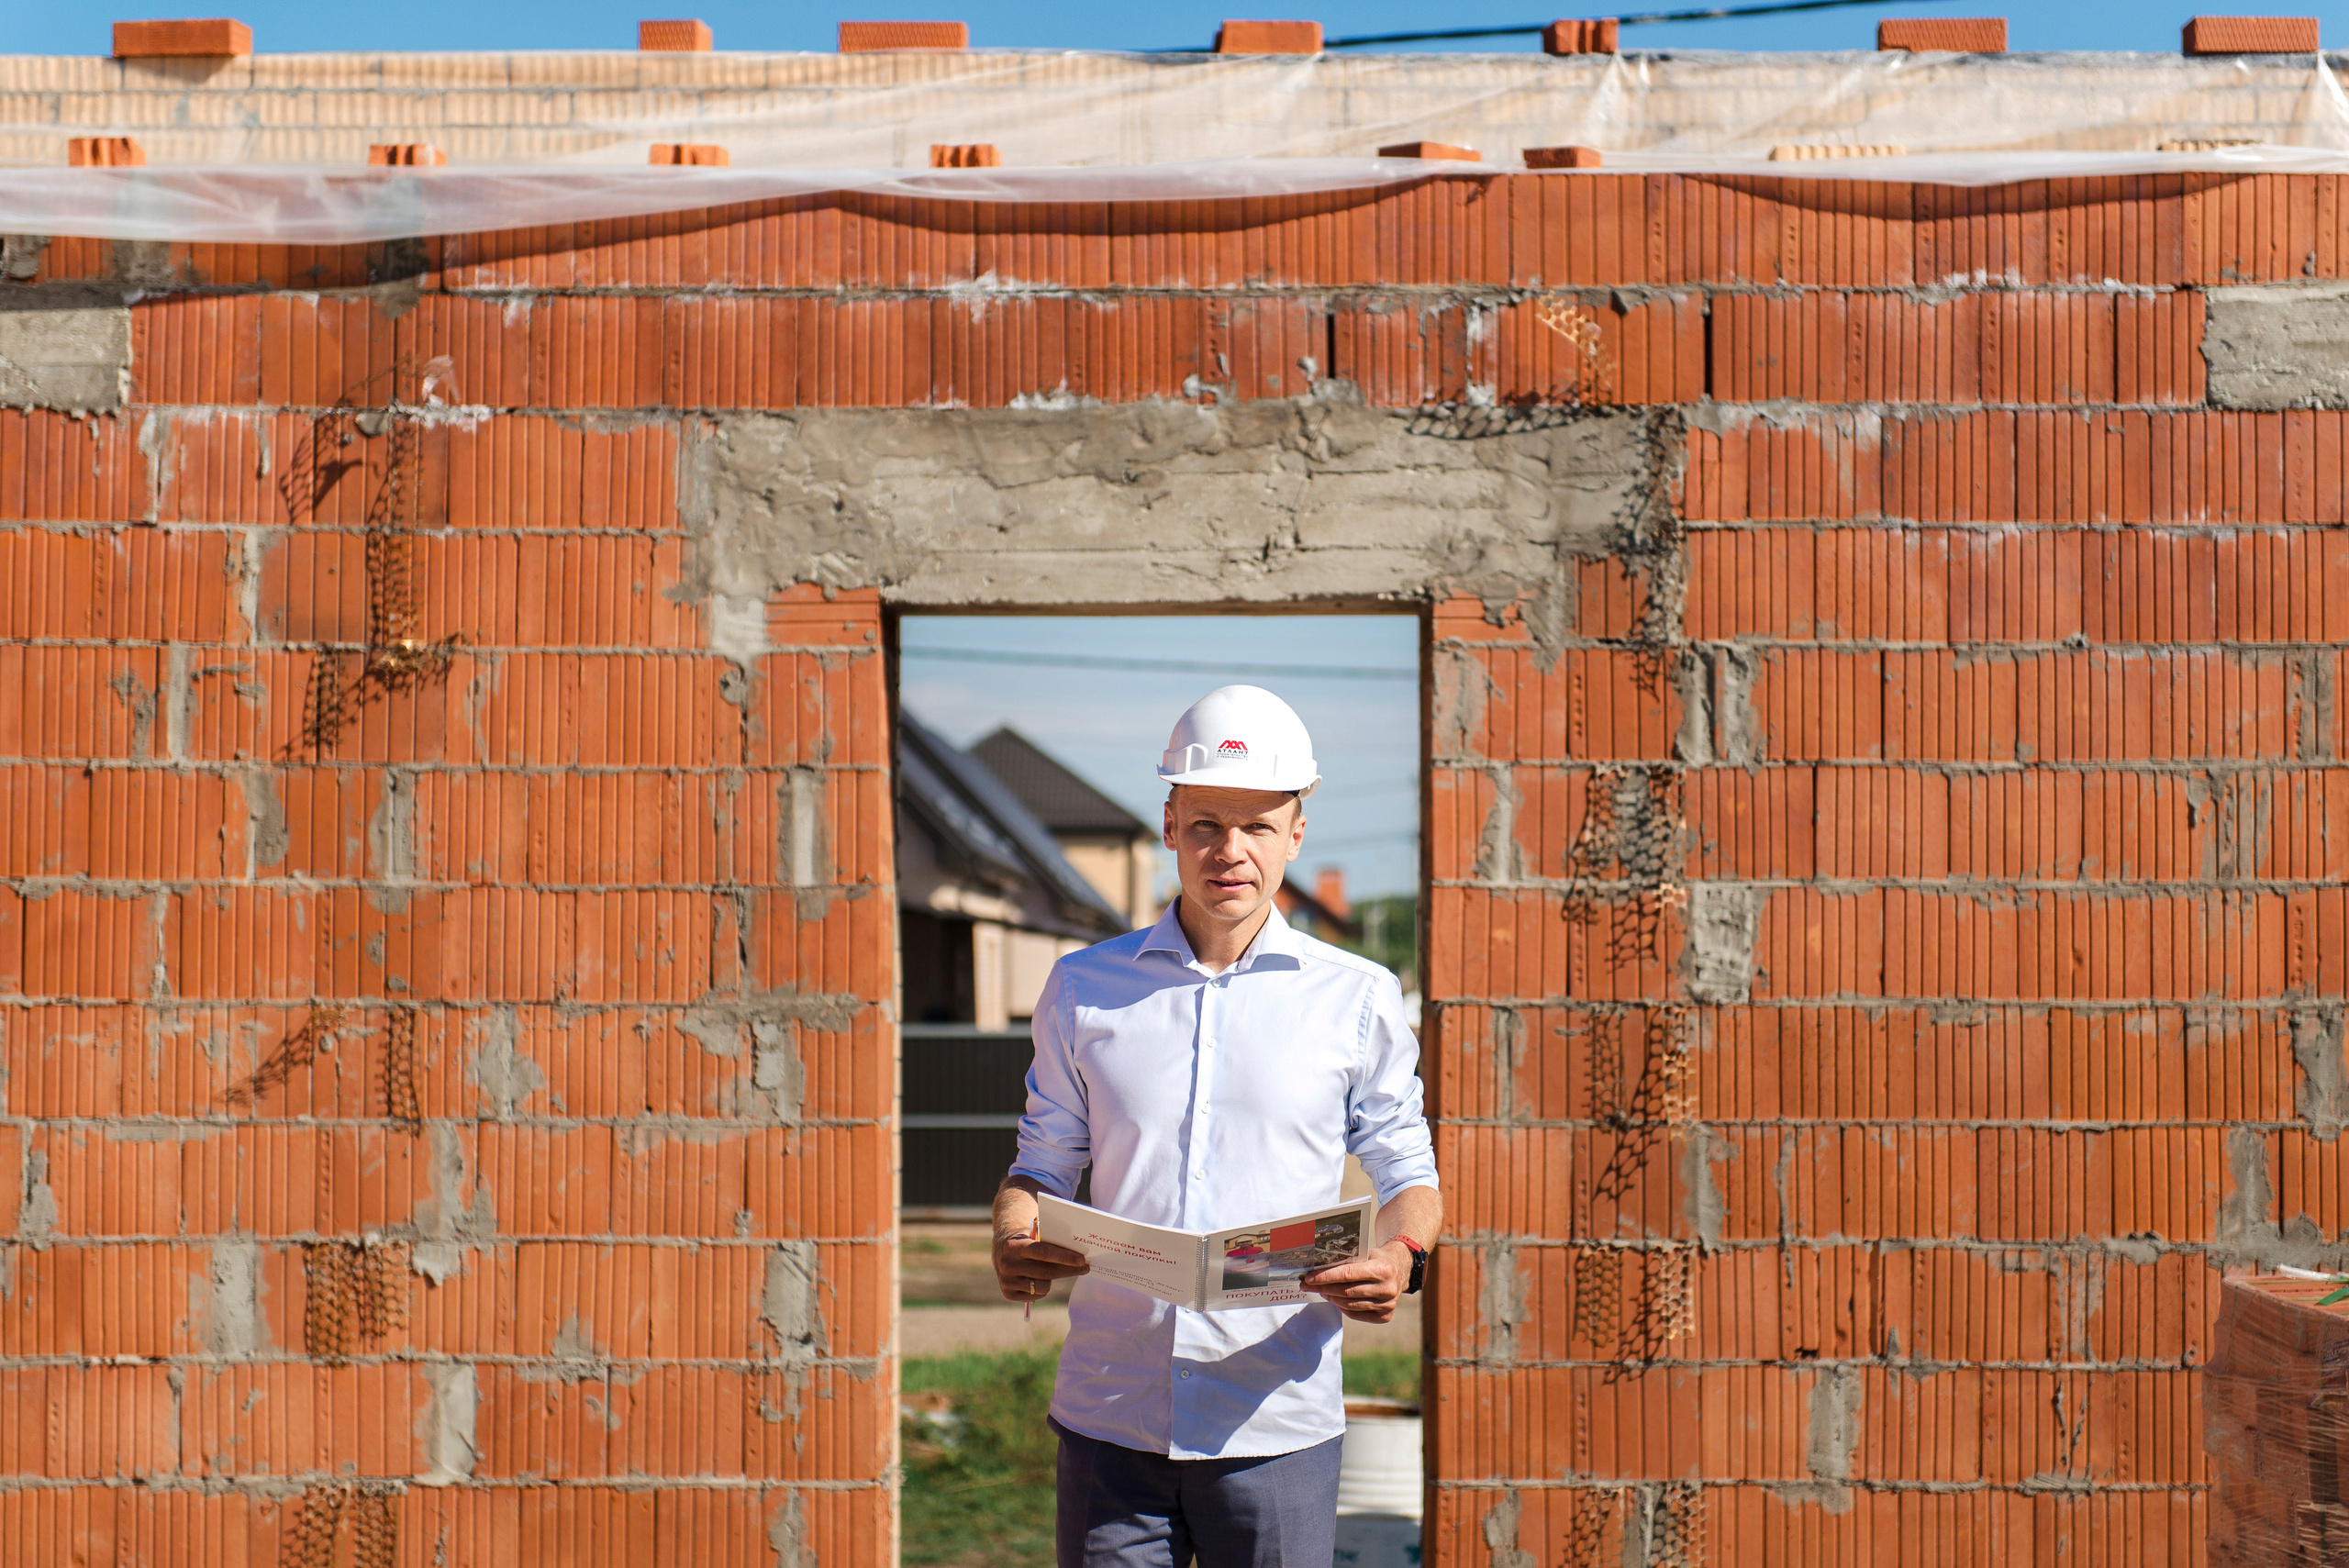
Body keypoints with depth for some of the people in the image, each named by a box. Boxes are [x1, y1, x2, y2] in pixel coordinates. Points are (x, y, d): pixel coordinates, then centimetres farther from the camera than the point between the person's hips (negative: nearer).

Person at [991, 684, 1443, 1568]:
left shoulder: (1356, 999, 5)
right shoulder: (1083, 989, 8)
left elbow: (1404, 1169, 11)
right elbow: (1045, 1159, 14)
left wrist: (1403, 1255, -11)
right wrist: (1013, 1242, -7)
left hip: (1278, 1421, -1)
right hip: (1110, 1418, 1)